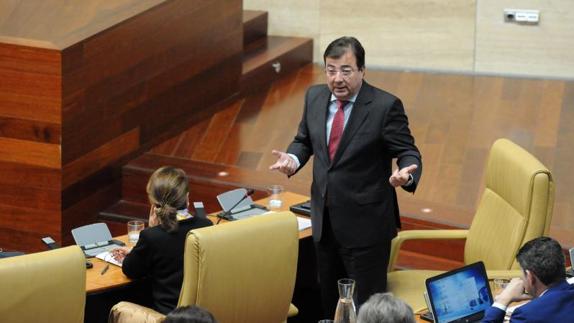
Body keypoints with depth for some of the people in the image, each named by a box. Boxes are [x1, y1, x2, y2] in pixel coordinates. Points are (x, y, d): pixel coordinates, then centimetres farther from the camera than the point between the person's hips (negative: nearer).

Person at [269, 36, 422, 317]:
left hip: (365, 223, -6)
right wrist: (292, 159, -6)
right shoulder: (314, 97, 3)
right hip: (324, 219, 6)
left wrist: (406, 174, -33)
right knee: (329, 300, 18)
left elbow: (408, 153, -10)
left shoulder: (385, 106, -14)